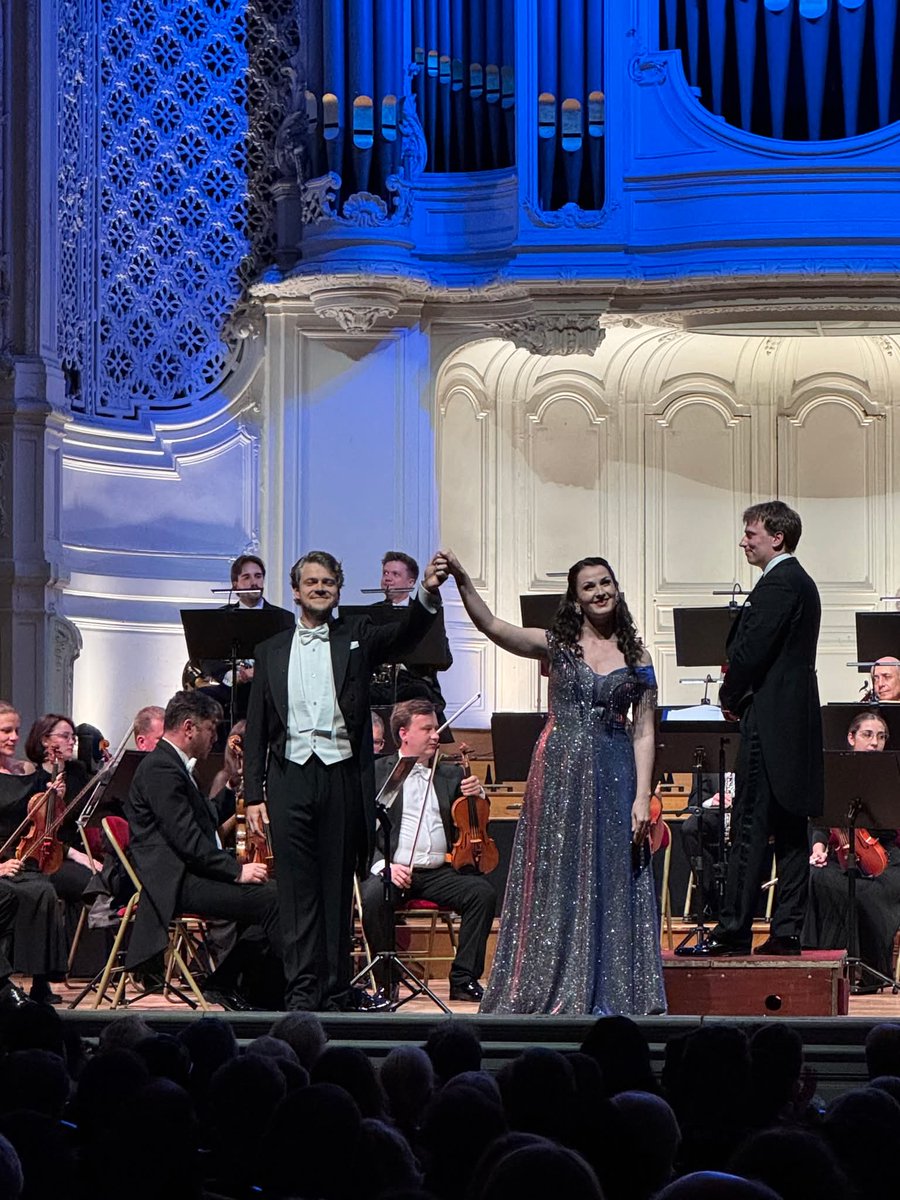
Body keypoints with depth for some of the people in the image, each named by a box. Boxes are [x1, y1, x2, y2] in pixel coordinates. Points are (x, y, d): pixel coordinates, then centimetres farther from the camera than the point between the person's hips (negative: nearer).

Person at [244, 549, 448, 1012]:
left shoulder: (356, 637, 11)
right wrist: (253, 794, 5)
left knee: (338, 887, 3)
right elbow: (256, 730, 12)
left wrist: (428, 594, -29)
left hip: (343, 777, -1)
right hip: (291, 778, 1)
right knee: (298, 888, 0)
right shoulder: (271, 651, 14)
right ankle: (303, 988, 3)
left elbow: (406, 634, -9)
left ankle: (337, 989, 7)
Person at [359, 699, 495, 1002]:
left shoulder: (451, 775, 19)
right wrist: (383, 865, -17)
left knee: (483, 892, -23)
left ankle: (463, 978, -14)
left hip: (440, 872, 3)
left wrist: (478, 795, -2)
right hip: (393, 870, -3)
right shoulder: (377, 772, 7)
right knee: (374, 895, -35)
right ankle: (385, 983, -18)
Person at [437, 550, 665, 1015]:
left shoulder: (636, 656, 7)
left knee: (610, 882, 2)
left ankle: (607, 994, 7)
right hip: (560, 773, -1)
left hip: (615, 774, 1)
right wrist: (462, 581, -25)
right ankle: (556, 991, 6)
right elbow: (491, 626, -11)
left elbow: (643, 733, 4)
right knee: (557, 880, 1)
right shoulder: (556, 644, 3)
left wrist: (642, 797, -4)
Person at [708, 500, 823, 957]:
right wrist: (740, 696, 10)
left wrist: (730, 697, -3)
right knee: (789, 832, 8)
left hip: (770, 721, -10)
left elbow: (751, 651, -18)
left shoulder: (777, 585, -13)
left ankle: (733, 933, -8)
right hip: (797, 722, 10)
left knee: (750, 827, -8)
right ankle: (787, 931, 9)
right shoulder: (801, 583, 18)